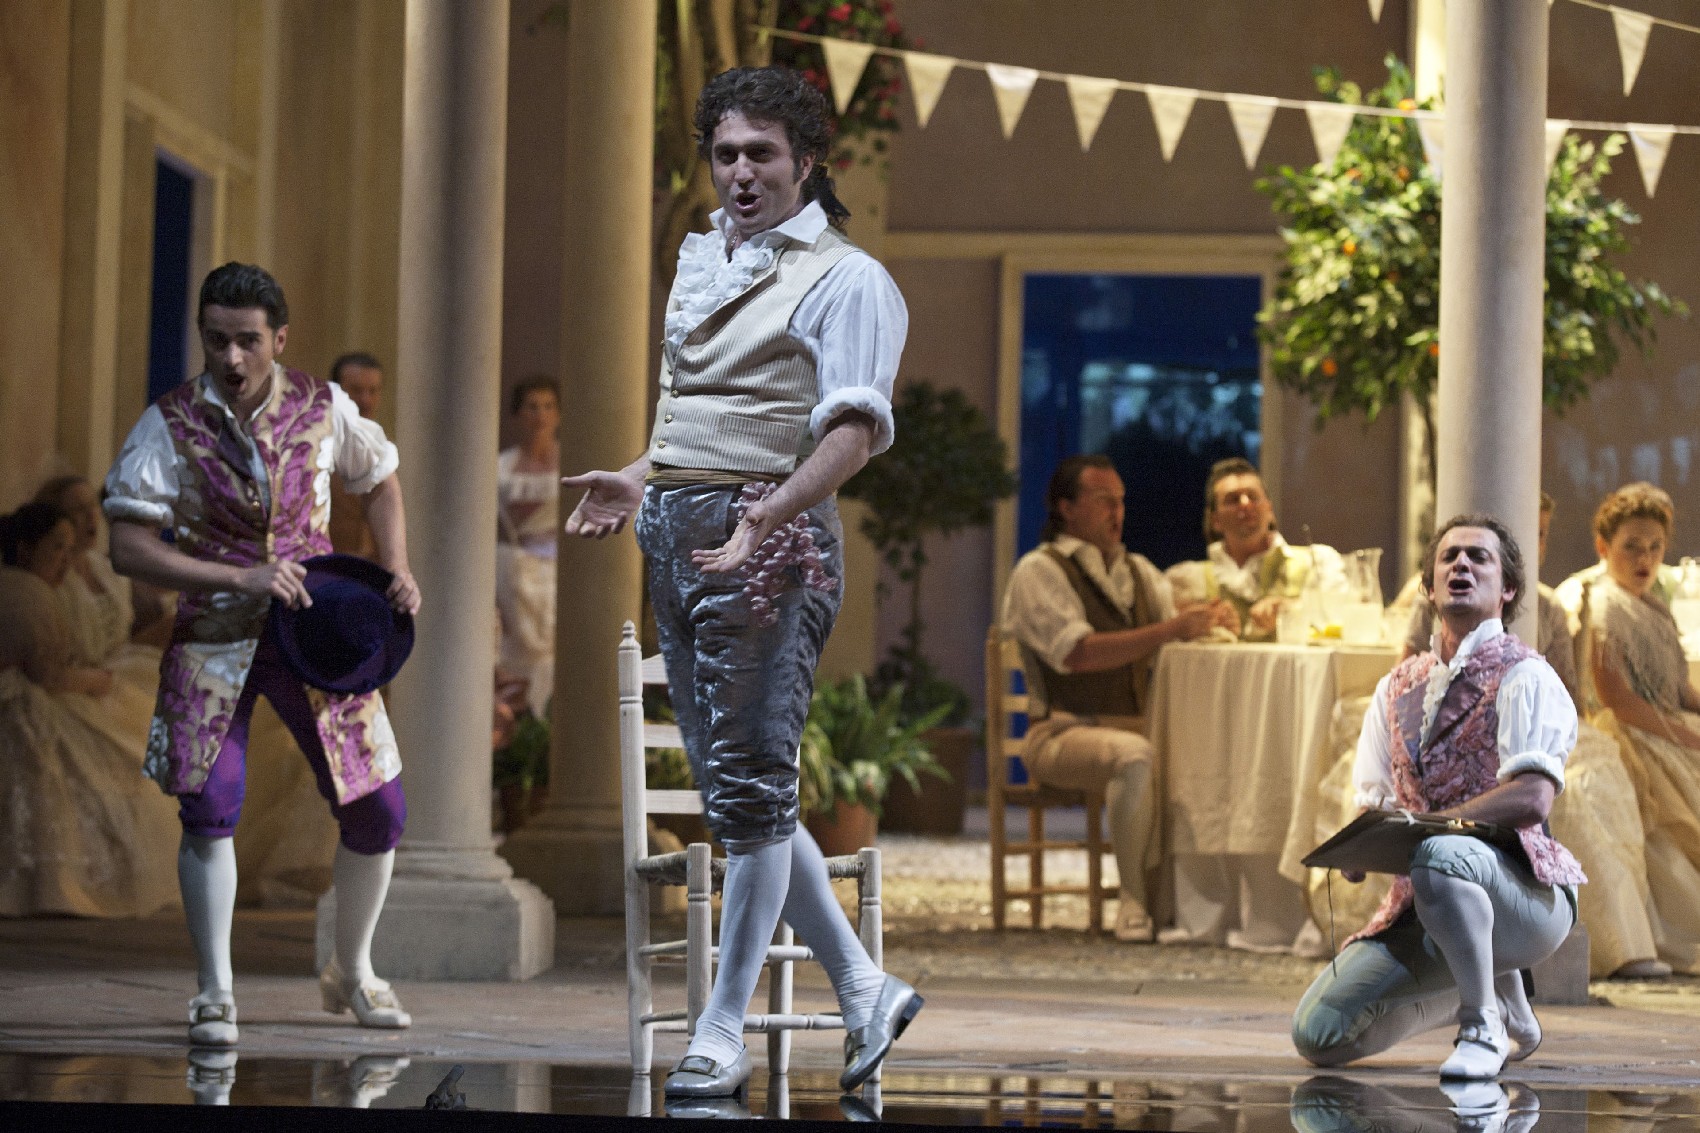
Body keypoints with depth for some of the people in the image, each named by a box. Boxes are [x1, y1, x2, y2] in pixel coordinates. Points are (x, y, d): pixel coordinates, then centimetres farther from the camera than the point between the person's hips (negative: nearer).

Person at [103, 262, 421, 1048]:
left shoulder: (321, 409, -2)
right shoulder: (170, 425, -9)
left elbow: (381, 481, 17)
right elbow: (128, 548, -13)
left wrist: (396, 572, 2)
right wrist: (240, 577, -22)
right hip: (215, 635, -2)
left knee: (377, 811, -1)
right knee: (209, 804, -16)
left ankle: (352, 971, 24)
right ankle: (215, 995, -2)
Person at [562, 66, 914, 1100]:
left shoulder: (846, 278, -5)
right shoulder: (699, 259, 19)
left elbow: (854, 429, -17)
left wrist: (761, 518, -29)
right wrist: (642, 477, 15)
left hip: (773, 539, -8)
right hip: (677, 534, 8)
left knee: (752, 785, -6)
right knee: (732, 789, 9)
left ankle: (723, 1034, -2)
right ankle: (865, 990, 18)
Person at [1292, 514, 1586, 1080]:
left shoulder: (1525, 676, -2)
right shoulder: (1399, 686, 18)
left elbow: (1532, 798, -16)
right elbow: (1373, 799, 14)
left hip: (1526, 892, -7)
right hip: (1421, 906, 7)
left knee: (1439, 855, -41)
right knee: (1318, 1034, -8)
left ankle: (1484, 1025, -21)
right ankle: (1495, 987, 15)